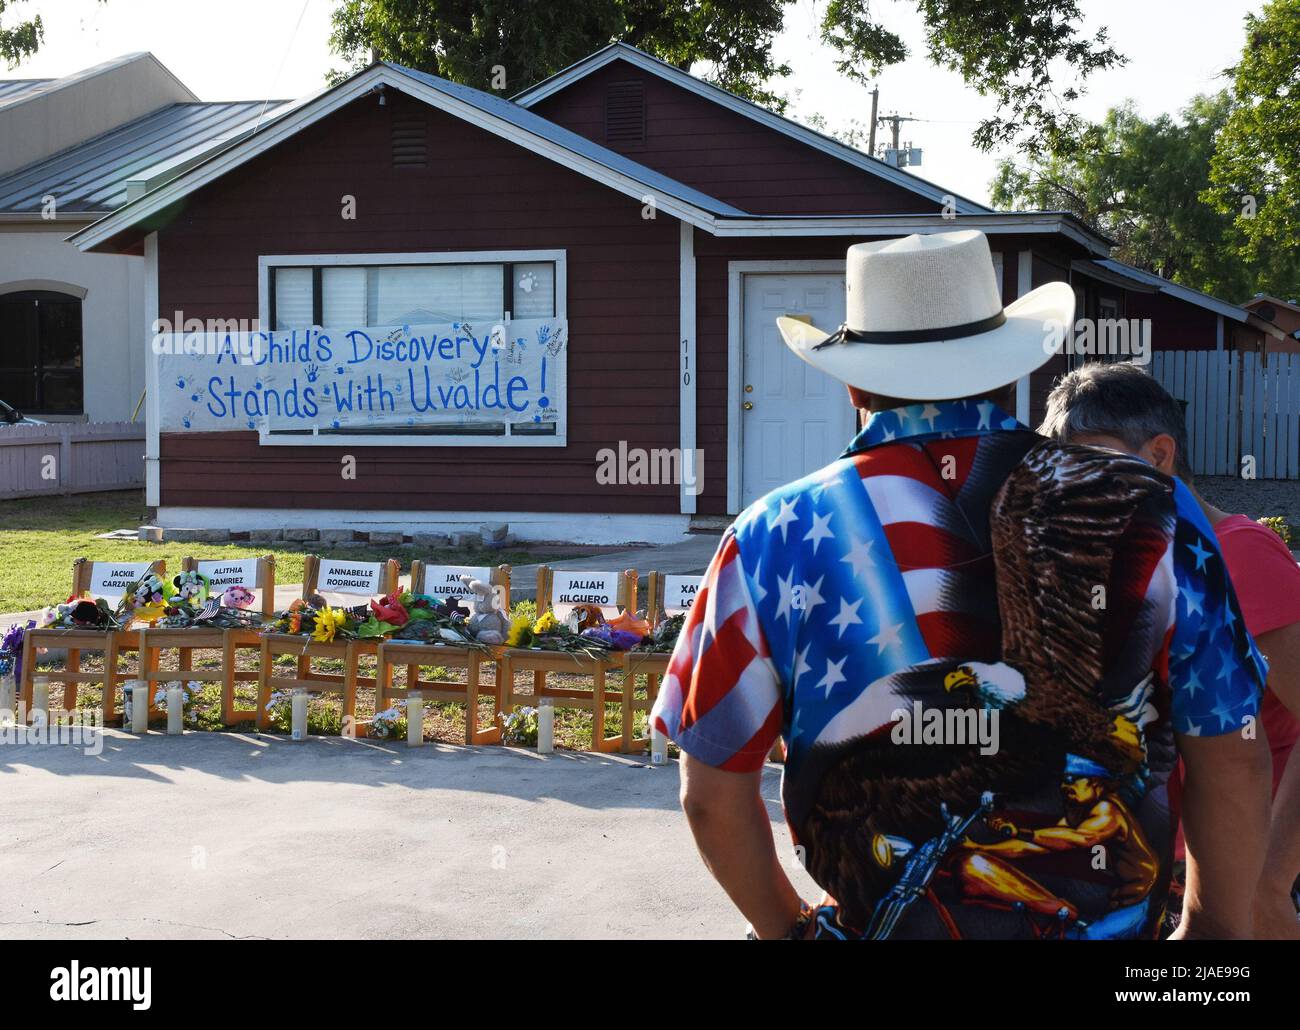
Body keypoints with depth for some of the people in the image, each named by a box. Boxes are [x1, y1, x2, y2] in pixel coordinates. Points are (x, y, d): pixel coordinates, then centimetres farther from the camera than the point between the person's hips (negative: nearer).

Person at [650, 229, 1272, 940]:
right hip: (1113, 921, 1)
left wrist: (783, 927, 11)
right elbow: (1232, 759, -3)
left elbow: (713, 791, -5)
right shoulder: (1149, 514, -7)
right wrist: (1217, 927, 11)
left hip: (882, 922, -1)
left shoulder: (776, 539, -8)